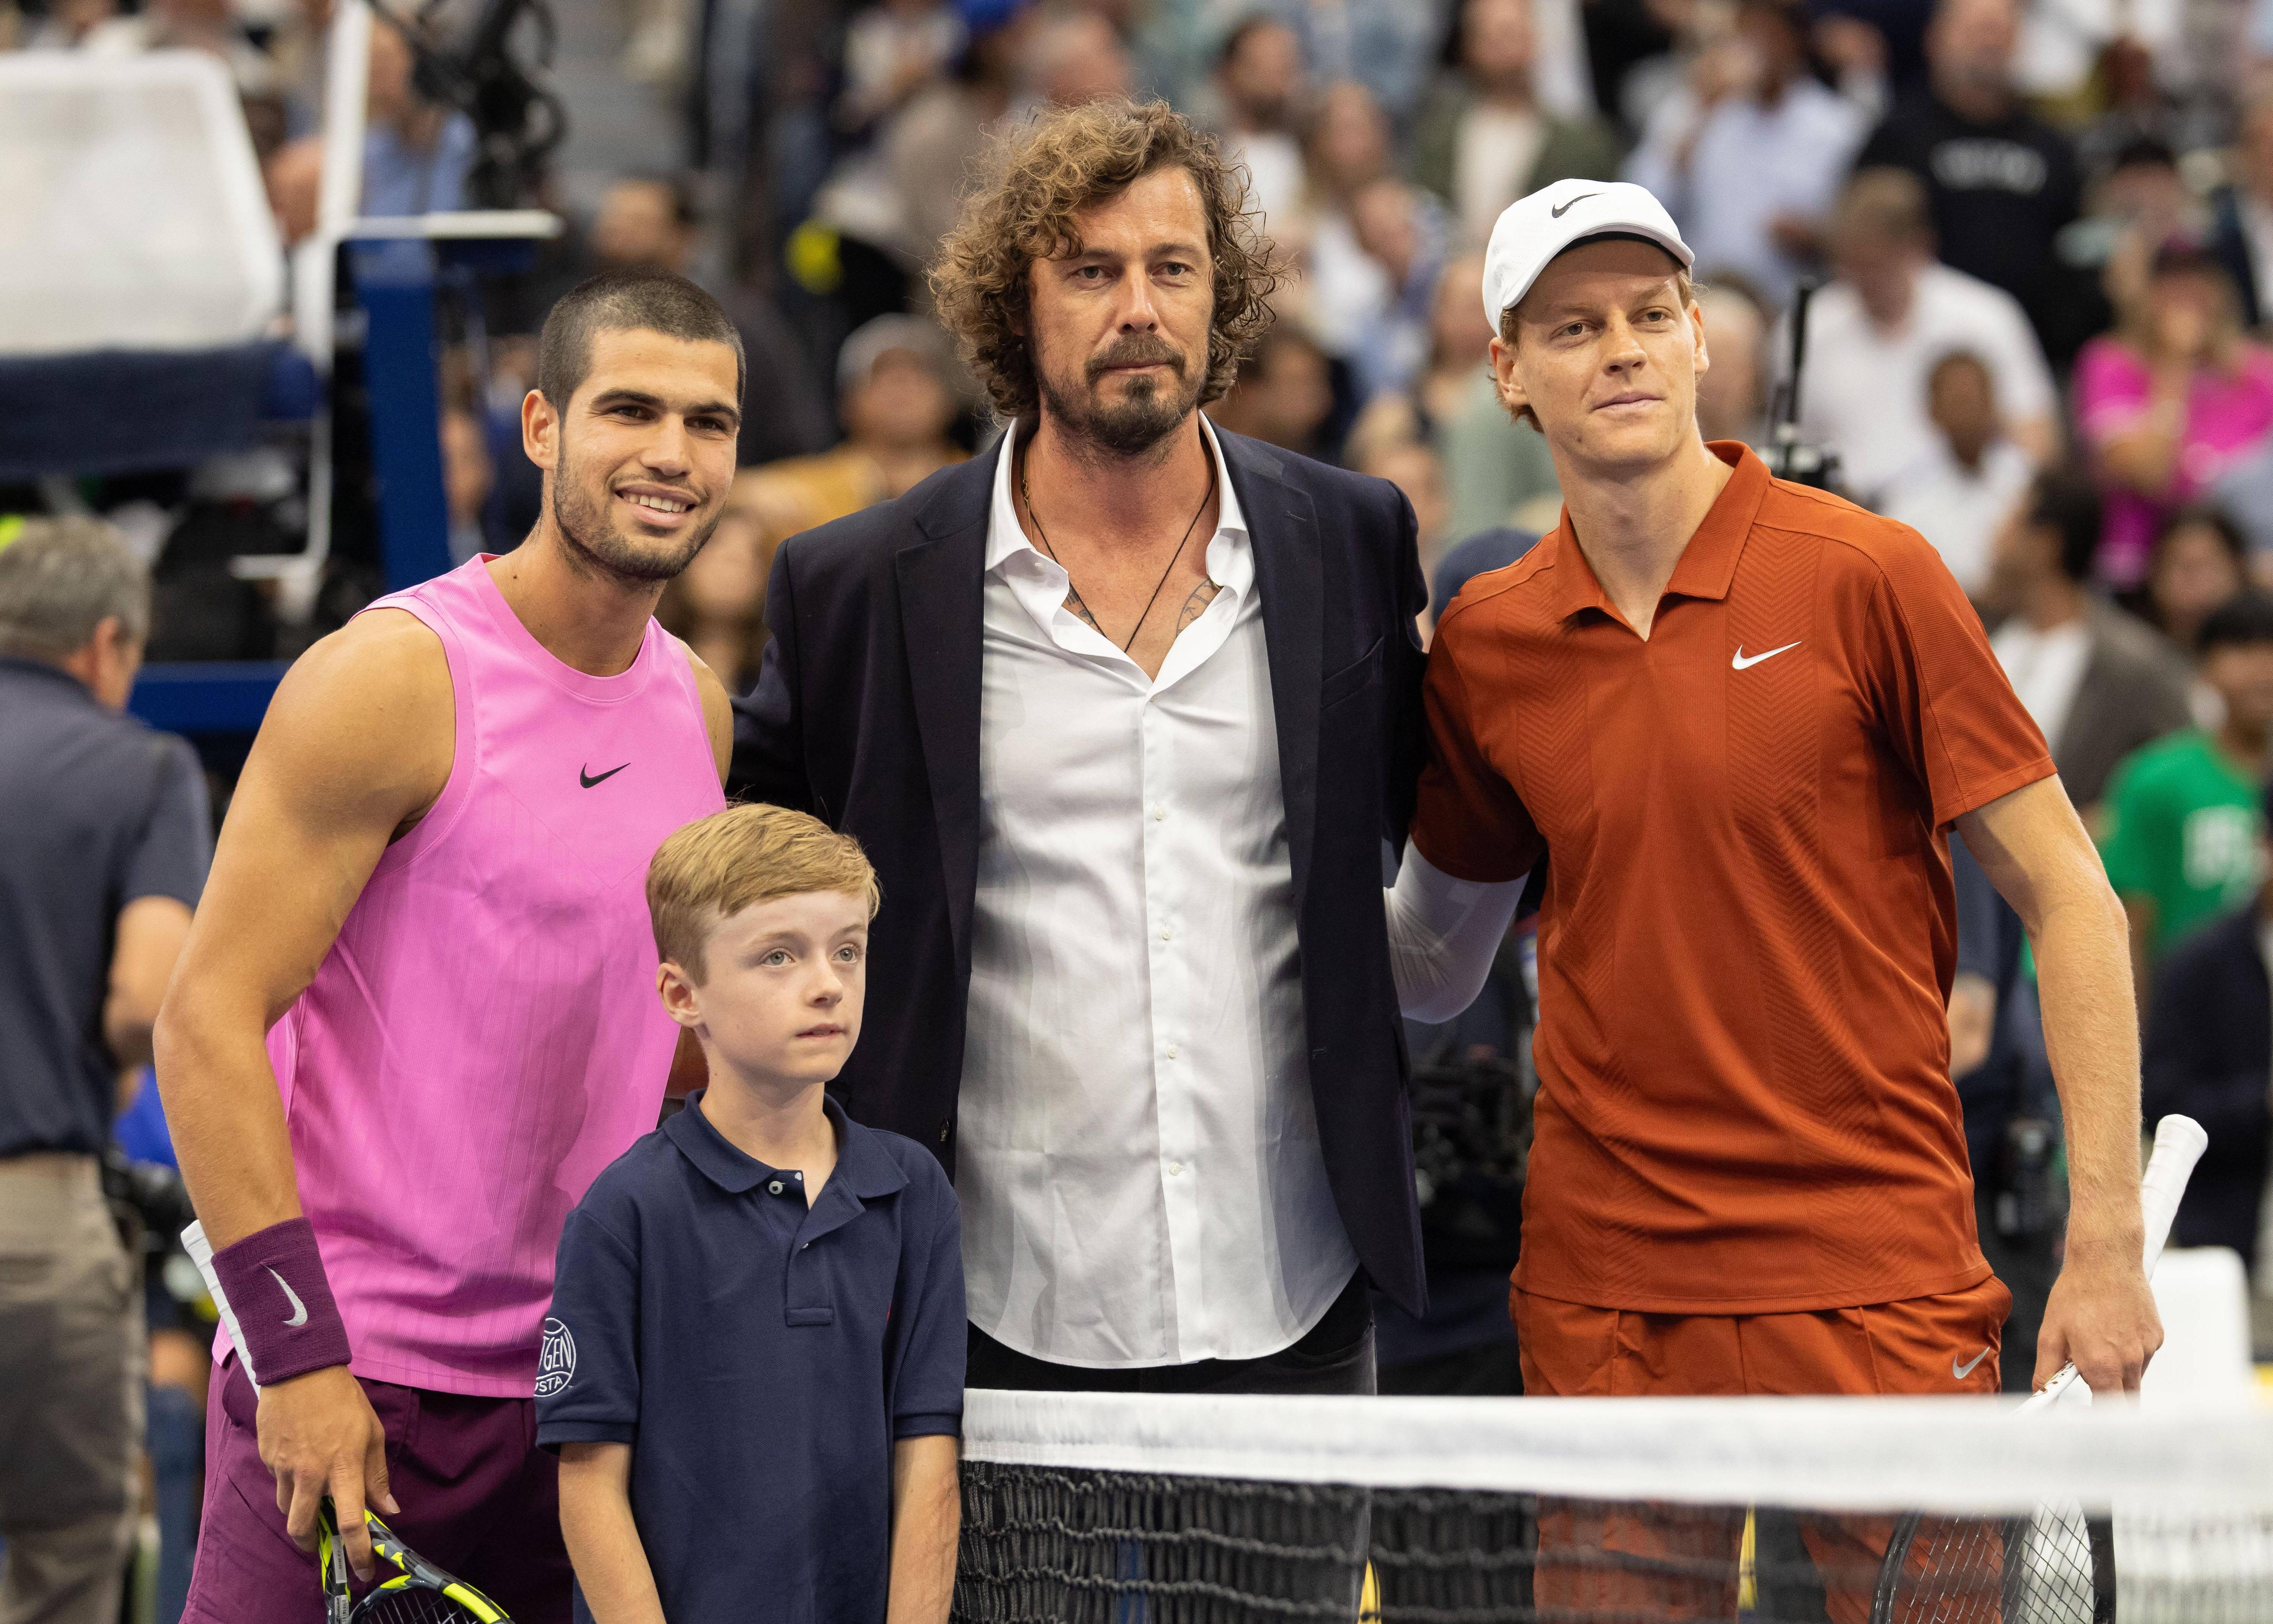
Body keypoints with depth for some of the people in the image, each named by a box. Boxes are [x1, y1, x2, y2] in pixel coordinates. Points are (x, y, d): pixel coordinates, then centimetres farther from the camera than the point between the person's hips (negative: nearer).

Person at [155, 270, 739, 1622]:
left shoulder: (697, 706, 11)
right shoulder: (393, 680, -10)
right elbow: (210, 1021, -13)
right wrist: (298, 1350, -18)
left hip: (575, 1372, 6)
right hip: (352, 1372, -6)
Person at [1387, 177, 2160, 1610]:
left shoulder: (1864, 578, -5)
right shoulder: (1484, 647, 6)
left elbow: (2067, 899, -4)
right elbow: (1434, 966, 18)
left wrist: (2107, 1242, -9)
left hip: (1878, 1280, -3)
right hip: (1603, 1302, 3)